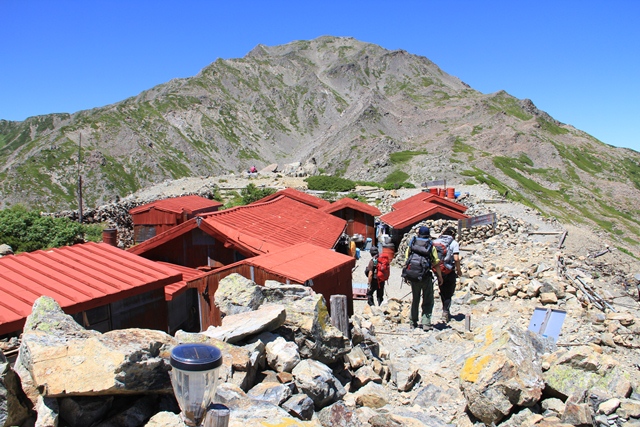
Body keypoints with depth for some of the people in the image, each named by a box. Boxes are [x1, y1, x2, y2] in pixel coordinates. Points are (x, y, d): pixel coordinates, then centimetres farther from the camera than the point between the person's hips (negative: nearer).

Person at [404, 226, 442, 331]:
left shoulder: (411, 245, 3)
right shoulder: (431, 247, -5)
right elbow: (436, 264, -5)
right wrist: (440, 277, 5)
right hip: (426, 277, -3)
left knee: (415, 300, 17)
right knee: (428, 301, 7)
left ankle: (414, 322, 26)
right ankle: (426, 323, -2)